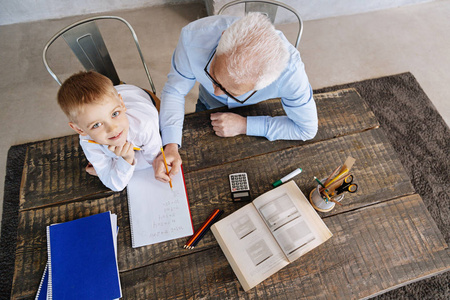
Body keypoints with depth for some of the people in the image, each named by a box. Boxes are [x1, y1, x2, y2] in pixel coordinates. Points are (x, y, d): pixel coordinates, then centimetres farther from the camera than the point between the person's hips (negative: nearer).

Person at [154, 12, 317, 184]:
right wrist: (171, 146, -40)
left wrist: (244, 125, -34)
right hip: (209, 106, 2)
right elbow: (174, 91, -25)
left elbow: (307, 129, -29)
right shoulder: (193, 37, -41)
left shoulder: (289, 70, -44)